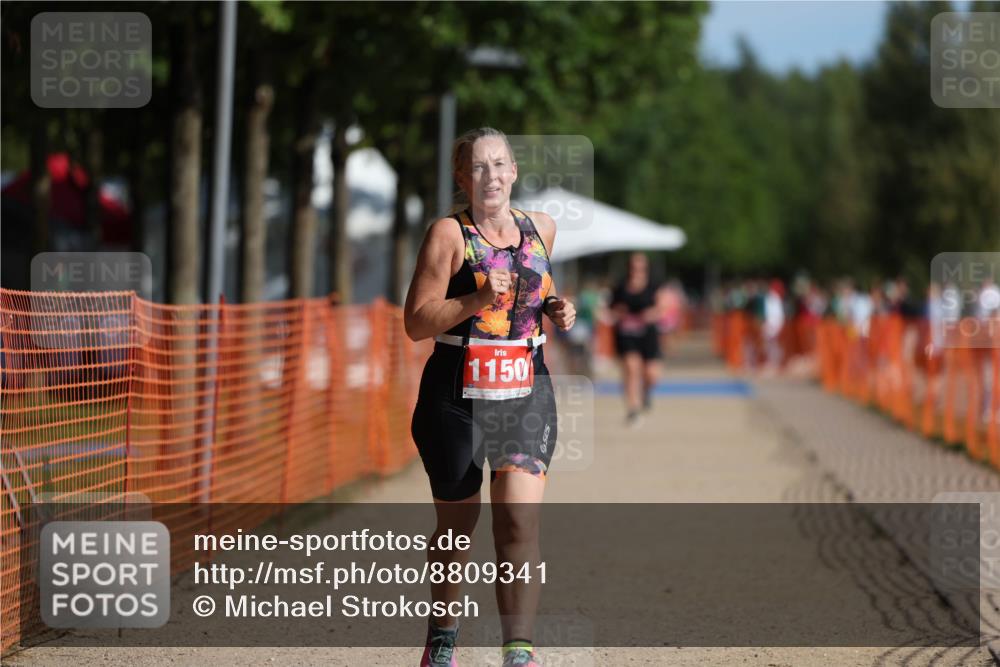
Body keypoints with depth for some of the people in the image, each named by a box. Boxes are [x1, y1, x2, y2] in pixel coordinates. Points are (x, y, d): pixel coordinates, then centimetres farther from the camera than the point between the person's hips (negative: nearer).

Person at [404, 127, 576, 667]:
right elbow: (416, 322, -12)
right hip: (457, 397, -2)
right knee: (457, 522, 11)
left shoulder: (541, 228, 8)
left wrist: (557, 310, 6)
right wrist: (477, 300, -25)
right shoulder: (448, 234, -7)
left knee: (520, 518, -14)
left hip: (527, 393, 2)